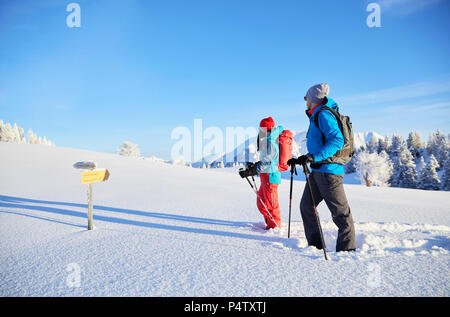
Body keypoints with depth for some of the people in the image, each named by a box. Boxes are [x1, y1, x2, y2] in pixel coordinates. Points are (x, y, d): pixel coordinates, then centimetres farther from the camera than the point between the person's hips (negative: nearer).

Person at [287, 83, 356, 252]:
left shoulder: (323, 114, -9)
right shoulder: (316, 116, 21)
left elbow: (337, 140, -21)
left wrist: (314, 157, -28)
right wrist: (300, 160, 25)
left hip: (329, 170, -10)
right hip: (318, 170, 10)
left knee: (340, 212, -1)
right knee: (306, 206, 10)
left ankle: (347, 249, 9)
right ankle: (315, 244, 19)